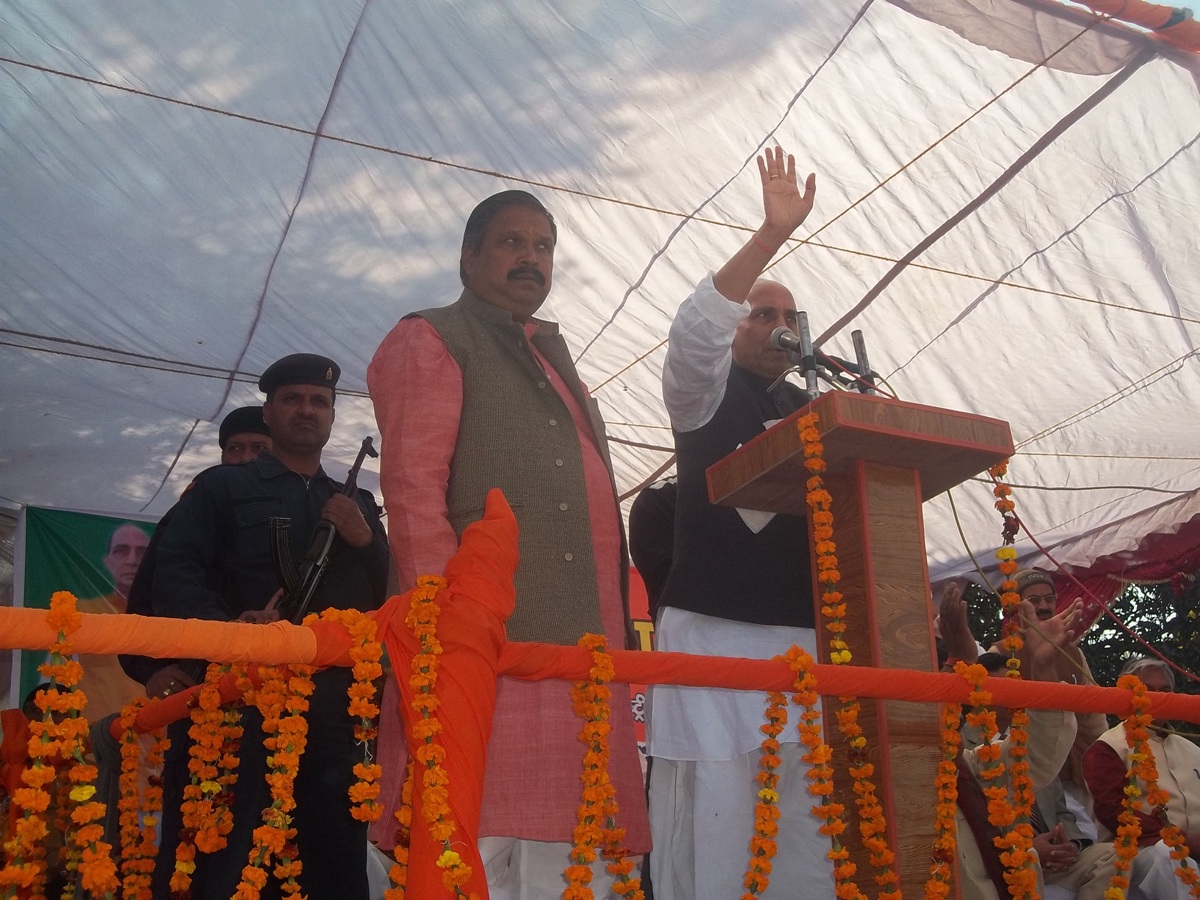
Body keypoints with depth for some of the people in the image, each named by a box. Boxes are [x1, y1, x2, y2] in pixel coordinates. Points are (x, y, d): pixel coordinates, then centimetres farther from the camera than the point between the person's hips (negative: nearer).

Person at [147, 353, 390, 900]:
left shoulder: (358, 506, 23)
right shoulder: (221, 488, 12)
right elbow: (173, 571, -3)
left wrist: (366, 542, -2)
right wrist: (223, 630, -21)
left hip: (330, 708, 4)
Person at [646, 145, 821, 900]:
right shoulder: (707, 389, 6)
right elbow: (696, 327, -15)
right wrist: (771, 235, -22)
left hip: (801, 636, 5)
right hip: (713, 630, -5)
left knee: (803, 820, 2)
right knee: (713, 810, -9)